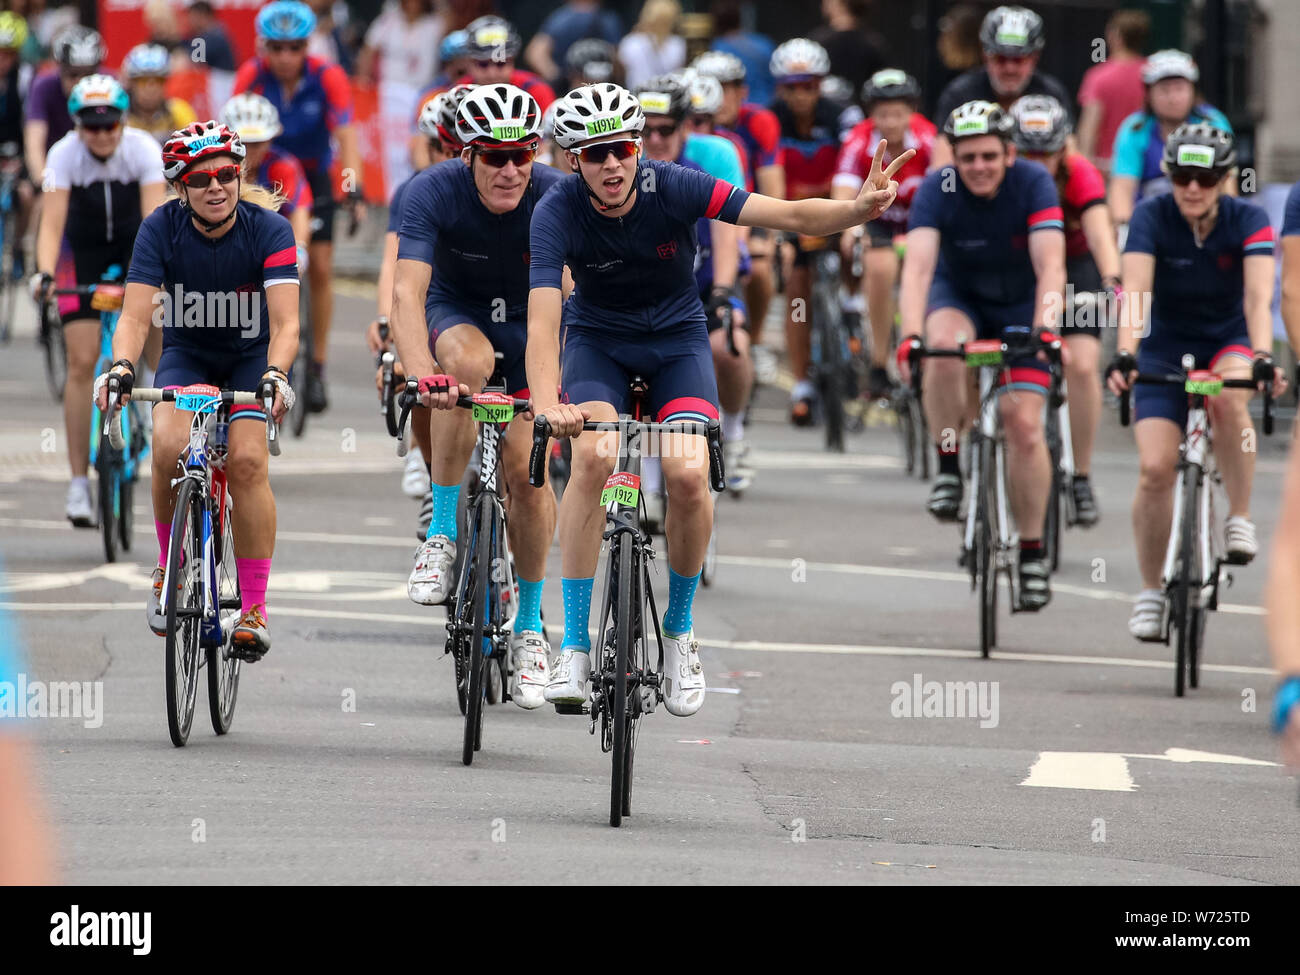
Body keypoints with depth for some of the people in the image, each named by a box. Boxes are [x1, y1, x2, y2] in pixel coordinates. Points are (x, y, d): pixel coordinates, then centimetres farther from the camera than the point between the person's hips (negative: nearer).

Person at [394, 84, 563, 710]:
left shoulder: (555, 199, -27)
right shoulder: (434, 193, -28)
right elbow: (408, 291, -38)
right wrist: (422, 375, -55)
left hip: (531, 324, 1)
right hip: (457, 312, -1)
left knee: (526, 467, -13)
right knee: (469, 360, -36)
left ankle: (529, 623, 7)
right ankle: (442, 536, -25)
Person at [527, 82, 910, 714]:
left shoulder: (673, 188, -23)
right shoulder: (558, 212, -24)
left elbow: (791, 215, -27)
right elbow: (543, 321, -34)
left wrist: (859, 210, -48)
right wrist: (547, 405, -52)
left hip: (676, 339, 1)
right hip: (597, 341, -1)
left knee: (687, 474, -23)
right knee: (594, 455, -30)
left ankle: (678, 632, 2)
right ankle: (574, 647, -22)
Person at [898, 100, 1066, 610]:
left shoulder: (1033, 184, -25)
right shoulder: (937, 189, -24)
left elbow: (1050, 265, -34)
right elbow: (918, 265, -35)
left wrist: (1045, 328, -50)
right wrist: (912, 333, -51)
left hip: (1021, 304, 0)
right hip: (959, 295, 0)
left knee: (1024, 424, -12)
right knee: (944, 349, -35)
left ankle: (1032, 550, 0)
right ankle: (949, 467, -18)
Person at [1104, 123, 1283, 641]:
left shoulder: (1248, 220, -16)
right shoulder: (1152, 216, -17)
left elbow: (1258, 295, -28)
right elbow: (1135, 288, -29)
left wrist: (1263, 357, -45)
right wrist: (1124, 354, -45)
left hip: (1228, 343, 0)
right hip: (1165, 349, 0)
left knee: (1228, 399, -36)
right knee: (1155, 468, -15)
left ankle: (1240, 517, -17)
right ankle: (1150, 591, 3)